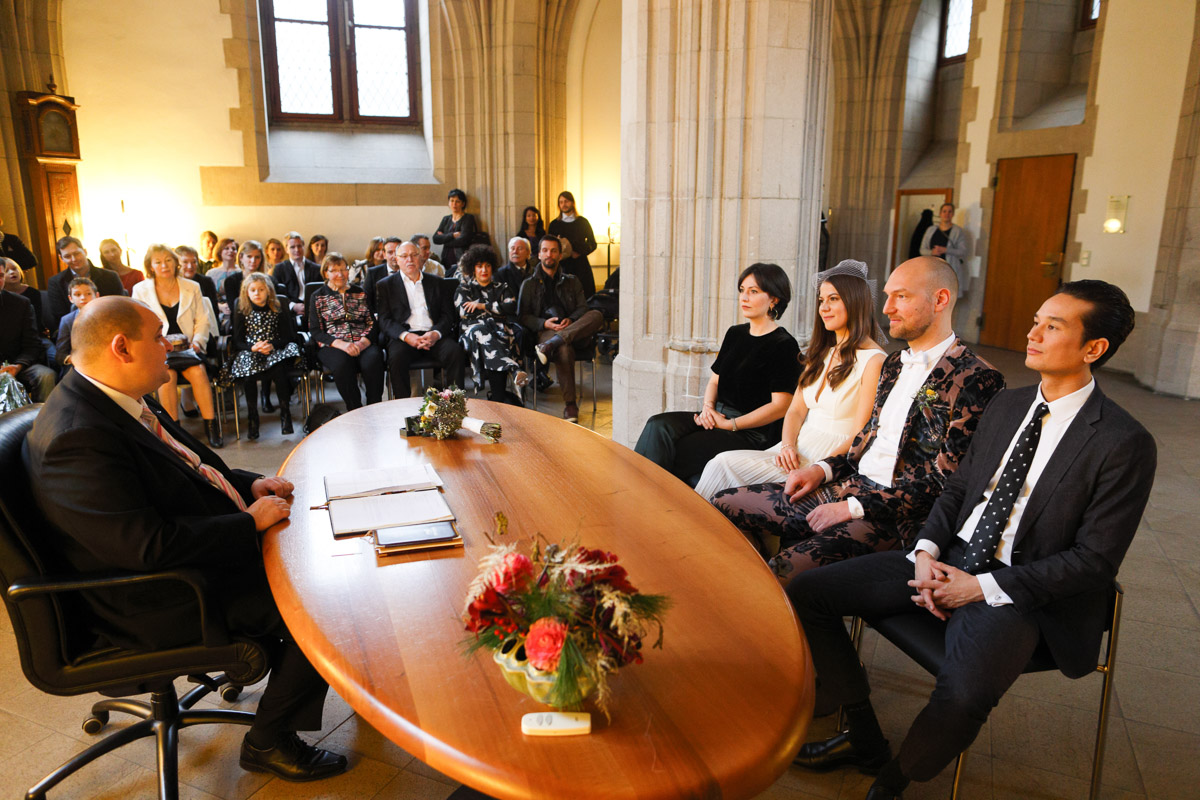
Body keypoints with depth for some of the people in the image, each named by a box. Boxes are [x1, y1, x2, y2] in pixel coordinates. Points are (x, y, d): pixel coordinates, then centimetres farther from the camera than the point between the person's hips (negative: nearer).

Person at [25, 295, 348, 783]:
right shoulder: (76, 439, -30)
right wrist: (250, 522, -22)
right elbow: (148, 546, -33)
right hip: (165, 604, -10)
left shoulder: (121, 398, 2)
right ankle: (268, 742, 8)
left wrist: (249, 485, 1)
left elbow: (189, 466, 16)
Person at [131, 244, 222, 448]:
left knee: (198, 371, -31)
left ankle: (211, 425, -27)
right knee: (168, 373, -33)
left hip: (186, 347, 1)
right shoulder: (141, 290, 10)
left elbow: (202, 320, 12)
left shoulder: (192, 287, 14)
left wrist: (197, 341, -7)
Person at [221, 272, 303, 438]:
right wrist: (252, 347, -19)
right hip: (249, 352, 1)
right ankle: (252, 418, -21)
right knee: (247, 368, -33)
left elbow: (286, 337, 2)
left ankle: (285, 414, -22)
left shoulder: (278, 309, 4)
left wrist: (272, 345, -19)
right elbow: (238, 341, 3)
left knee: (279, 368, -34)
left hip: (274, 350, -1)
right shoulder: (241, 311, 5)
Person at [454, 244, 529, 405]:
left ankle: (497, 396, -48)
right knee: (481, 331, -40)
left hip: (500, 331, 1)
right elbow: (465, 313, 4)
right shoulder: (463, 289, 24)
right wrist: (497, 310, 7)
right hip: (473, 331, -1)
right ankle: (514, 370, -57)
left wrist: (482, 306, 1)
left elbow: (511, 307, 5)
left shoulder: (502, 288, 26)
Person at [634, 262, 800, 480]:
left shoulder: (784, 346, -8)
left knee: (674, 452, -25)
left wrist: (730, 425, -14)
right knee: (658, 425, -19)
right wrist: (708, 407, -2)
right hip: (717, 418, 7)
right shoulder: (735, 334, 15)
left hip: (753, 432, -7)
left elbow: (780, 406, -14)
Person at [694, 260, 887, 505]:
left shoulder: (874, 361, -8)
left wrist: (818, 468, -21)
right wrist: (788, 446, -5)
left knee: (724, 464, -23)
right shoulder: (821, 354, 18)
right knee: (722, 462, -16)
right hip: (799, 450, 7)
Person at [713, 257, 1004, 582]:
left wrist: (854, 507, -17)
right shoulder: (894, 364, 17)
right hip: (851, 486, 8)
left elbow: (945, 481, -16)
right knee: (725, 505, 1)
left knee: (787, 569, -29)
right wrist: (823, 469, 5)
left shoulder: (976, 379, -11)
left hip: (894, 514, -8)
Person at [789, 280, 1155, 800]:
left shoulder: (1124, 444, -10)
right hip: (949, 559, 6)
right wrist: (927, 551, -4)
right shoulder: (1006, 405, 10)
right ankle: (864, 739, 11)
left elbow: (1095, 560, -12)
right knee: (803, 592, -6)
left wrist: (983, 587, -16)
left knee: (962, 697, -37)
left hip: (1019, 591, -6)